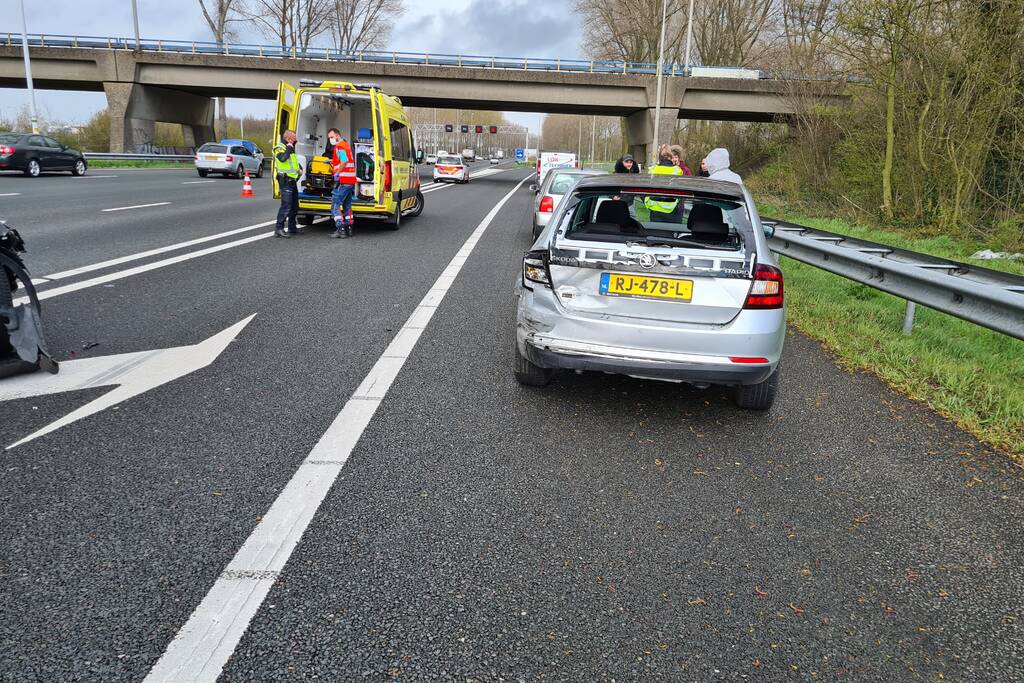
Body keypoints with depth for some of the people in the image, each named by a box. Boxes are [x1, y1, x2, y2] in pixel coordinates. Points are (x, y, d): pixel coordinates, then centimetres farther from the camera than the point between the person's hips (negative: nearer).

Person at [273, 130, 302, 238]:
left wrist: (300, 168, 14)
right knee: (286, 204, -15)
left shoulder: (290, 148, 20)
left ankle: (292, 227, 27)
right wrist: (289, 149, -17)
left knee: (294, 205, 16)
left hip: (292, 180, 10)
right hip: (285, 180, -10)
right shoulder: (280, 147, -9)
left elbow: (295, 160, 34)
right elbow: (282, 158, -29)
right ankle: (279, 229, -14)